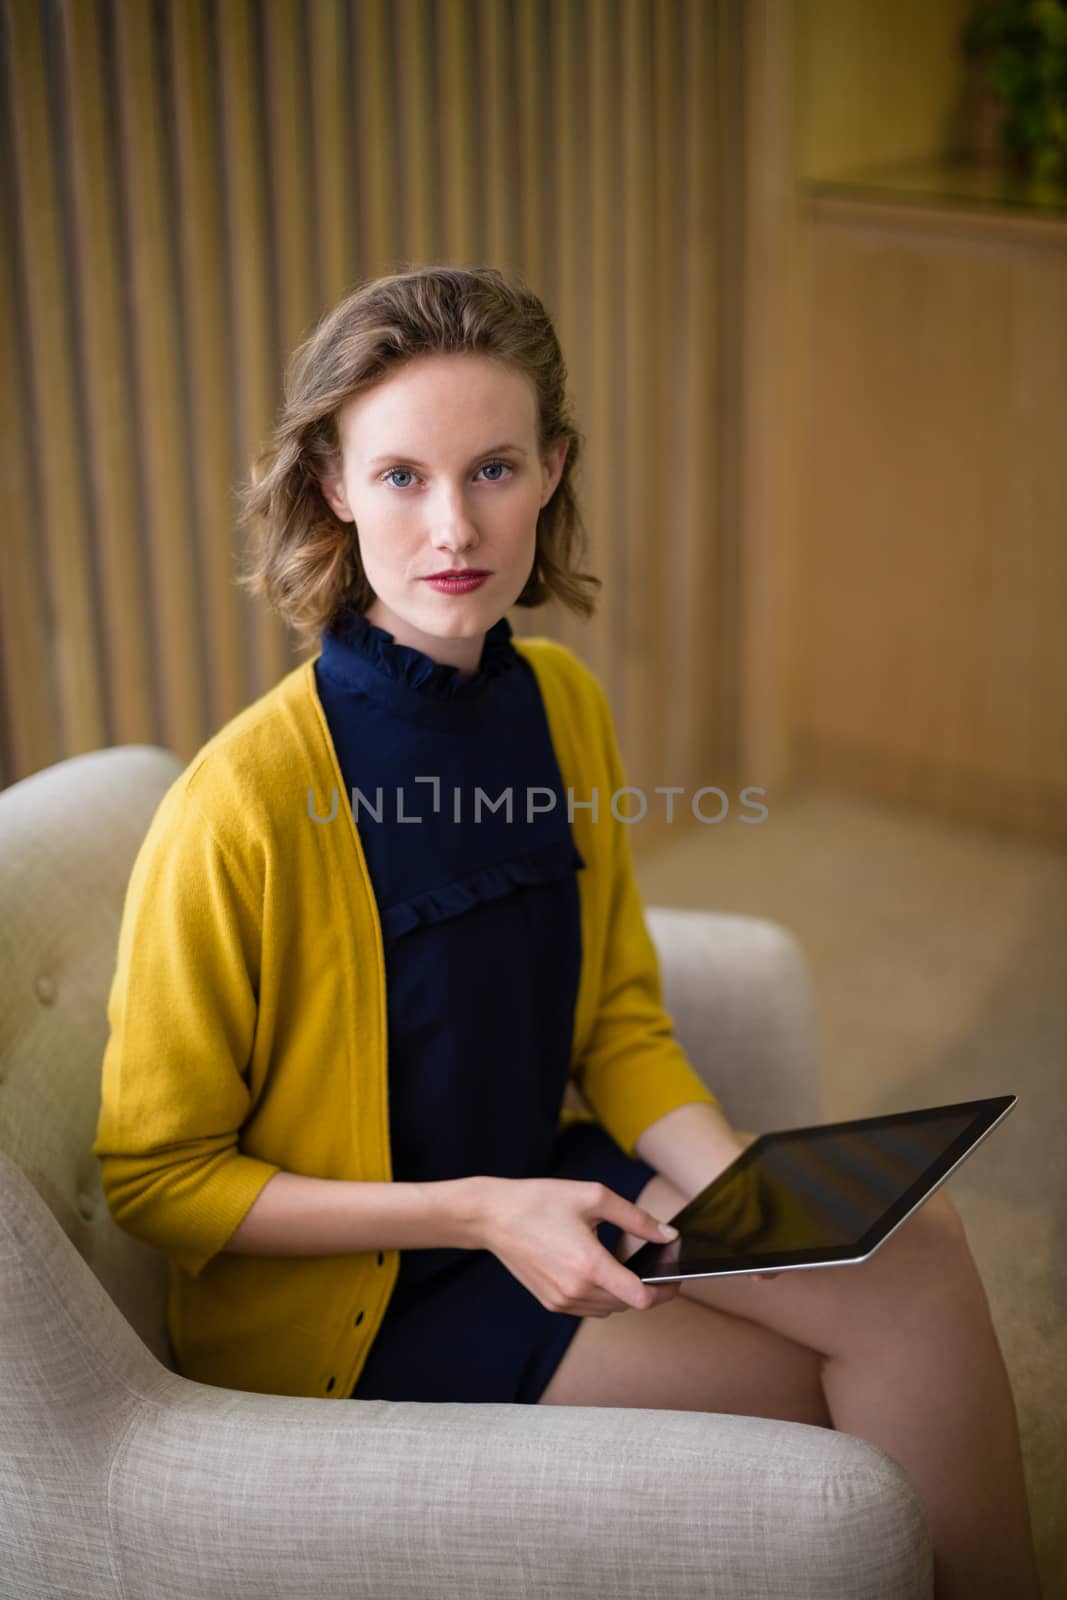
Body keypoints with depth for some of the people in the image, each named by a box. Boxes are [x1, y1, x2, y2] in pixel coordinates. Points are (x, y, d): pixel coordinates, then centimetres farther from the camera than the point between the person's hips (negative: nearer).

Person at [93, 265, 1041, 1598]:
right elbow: (152, 1175, -15)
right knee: (826, 1387, -13)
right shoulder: (243, 802, -25)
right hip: (344, 1305, -5)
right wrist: (479, 1213, -22)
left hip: (541, 1189, 6)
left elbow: (617, 1021, 7)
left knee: (912, 1250, -14)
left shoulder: (560, 701, -4)